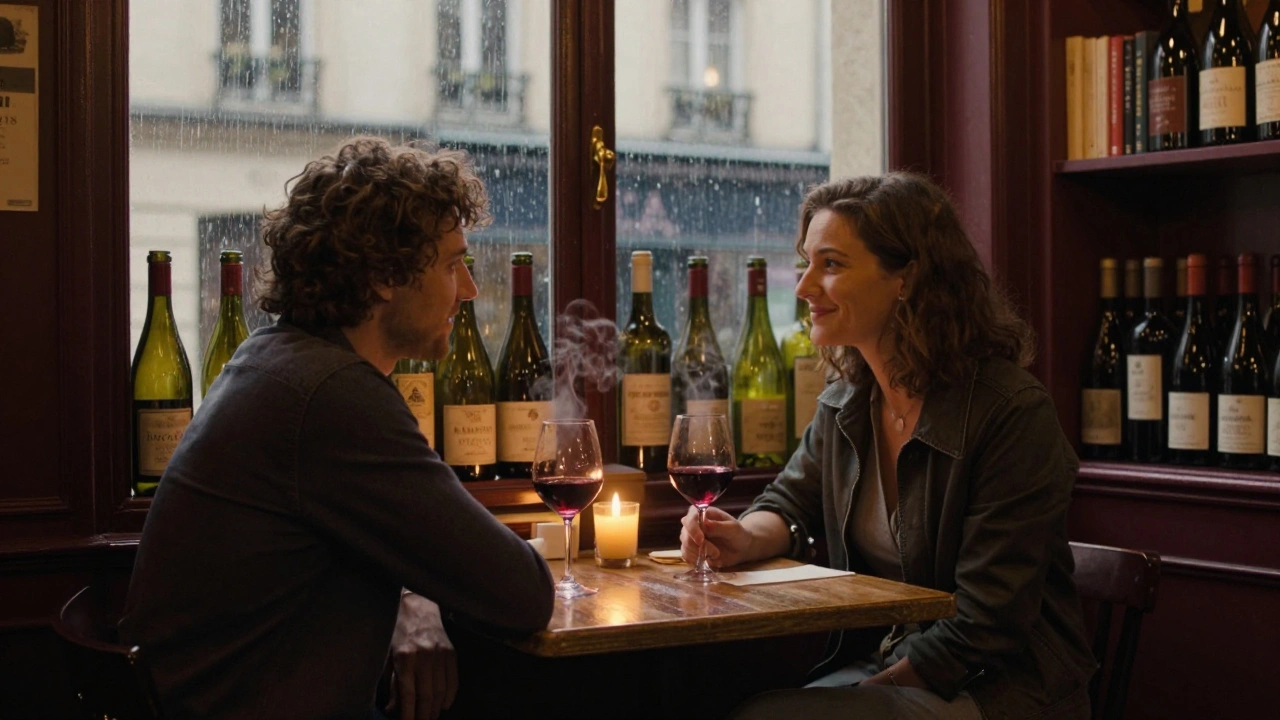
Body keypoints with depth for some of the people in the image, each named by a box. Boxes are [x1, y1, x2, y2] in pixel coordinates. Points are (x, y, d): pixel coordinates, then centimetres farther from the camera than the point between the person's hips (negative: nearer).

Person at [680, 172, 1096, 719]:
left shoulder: (1012, 413, -20)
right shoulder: (845, 401, 2)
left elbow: (984, 628, -20)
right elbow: (790, 504, 17)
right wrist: (747, 538, -6)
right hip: (879, 666, 6)